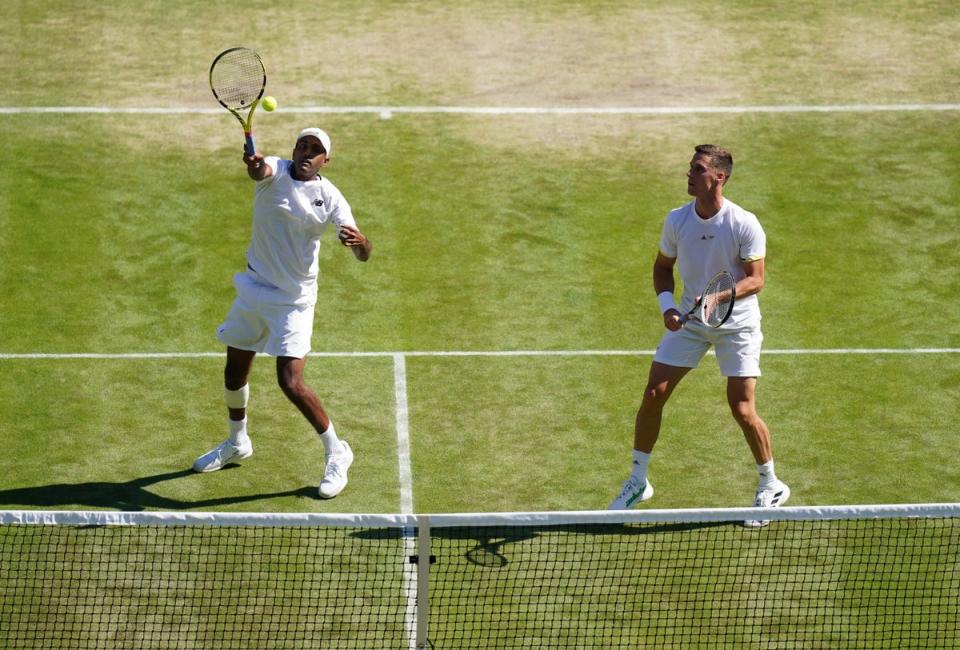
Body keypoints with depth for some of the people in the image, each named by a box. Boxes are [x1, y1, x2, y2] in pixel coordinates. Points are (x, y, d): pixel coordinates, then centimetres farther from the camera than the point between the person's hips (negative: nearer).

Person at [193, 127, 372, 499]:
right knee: (234, 373, 16)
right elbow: (260, 172, -35)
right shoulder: (275, 171, -8)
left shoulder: (330, 197, -10)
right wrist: (254, 167, -60)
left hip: (294, 299, -3)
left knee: (290, 383, -14)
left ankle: (336, 454, 5)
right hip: (254, 288, 3)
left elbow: (363, 255, -14)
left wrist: (359, 242, -39)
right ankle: (236, 443, 42)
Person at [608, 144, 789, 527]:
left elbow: (755, 280, -17)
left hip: (736, 325, -4)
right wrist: (667, 305, -11)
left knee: (742, 409, -9)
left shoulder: (744, 225, -19)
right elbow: (662, 267, 7)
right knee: (653, 395, -2)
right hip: (689, 322, 4)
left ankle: (771, 487, 14)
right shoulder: (677, 220, -6)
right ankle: (637, 483, 14)